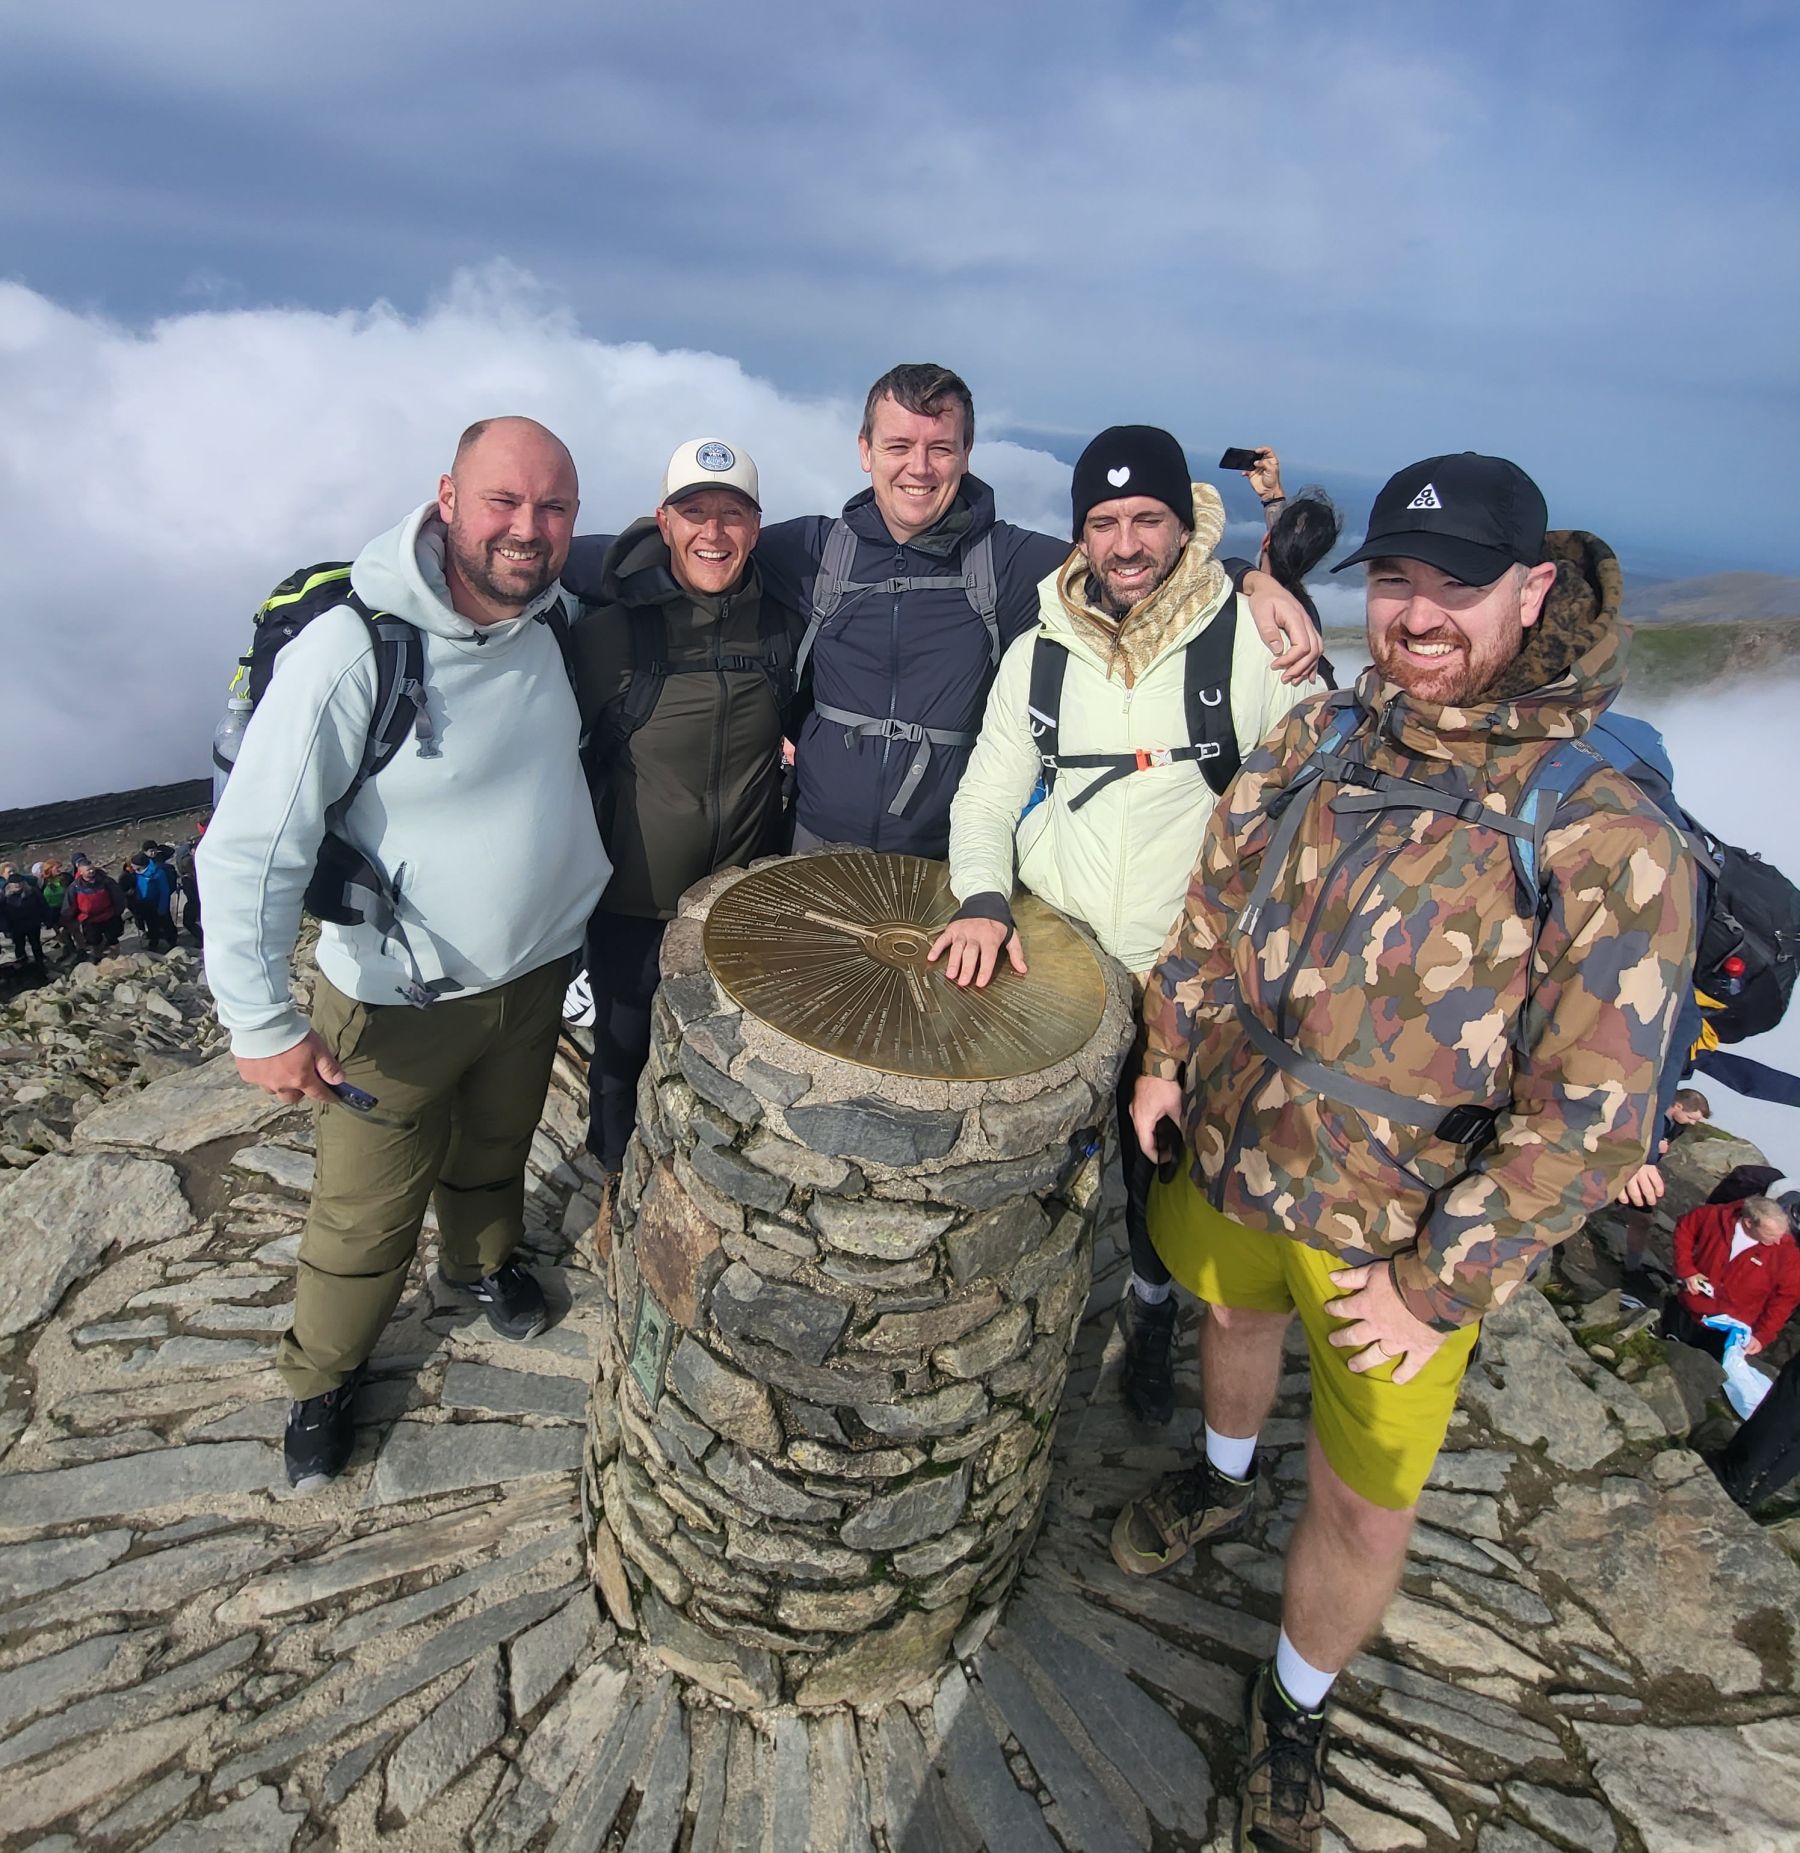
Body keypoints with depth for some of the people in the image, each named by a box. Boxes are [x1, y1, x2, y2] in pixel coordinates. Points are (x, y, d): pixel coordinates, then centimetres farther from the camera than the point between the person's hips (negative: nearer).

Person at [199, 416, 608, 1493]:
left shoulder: (554, 618, -8)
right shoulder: (352, 651, -27)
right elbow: (249, 847, -24)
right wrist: (262, 1022, -24)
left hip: (536, 972, 5)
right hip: (399, 1004, -5)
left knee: (497, 1154, 28)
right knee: (368, 1214, 13)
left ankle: (485, 1263, 59)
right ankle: (324, 1376, 40)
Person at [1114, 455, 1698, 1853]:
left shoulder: (1608, 836, -21)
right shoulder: (1321, 736, -6)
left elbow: (1588, 1111, -19)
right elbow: (1220, 900, 8)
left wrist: (1441, 1286, -16)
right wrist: (1170, 1053, 3)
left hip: (1402, 1232, -4)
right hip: (1230, 1159, 4)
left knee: (1367, 1510, 10)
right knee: (1233, 1316, 30)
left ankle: (1296, 1711, 42)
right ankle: (1224, 1481, 64)